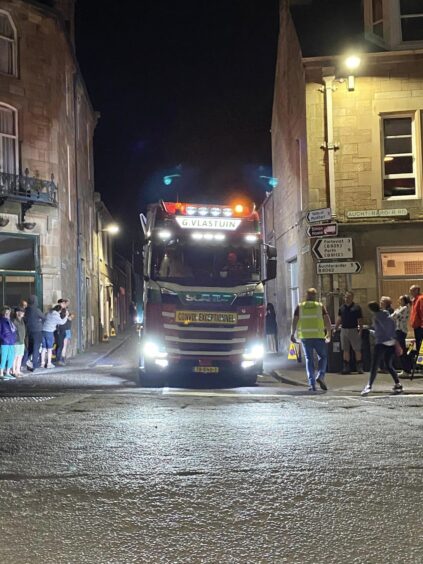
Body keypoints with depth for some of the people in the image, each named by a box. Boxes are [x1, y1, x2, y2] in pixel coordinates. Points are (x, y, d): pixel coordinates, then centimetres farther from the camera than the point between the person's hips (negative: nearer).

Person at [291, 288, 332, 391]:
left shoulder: (300, 306, 7)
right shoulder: (320, 306, 6)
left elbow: (294, 321, 2)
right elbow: (327, 321, 1)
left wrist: (292, 334, 8)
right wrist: (329, 334, 10)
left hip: (305, 336, 1)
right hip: (318, 336, -1)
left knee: (309, 359, 7)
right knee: (323, 357, 14)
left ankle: (312, 384, 1)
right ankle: (320, 376, -8)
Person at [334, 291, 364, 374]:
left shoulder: (356, 307, -3)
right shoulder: (342, 307, 10)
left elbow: (360, 320, -3)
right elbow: (339, 319, 14)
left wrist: (360, 330, -10)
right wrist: (335, 328, 8)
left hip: (353, 330, -4)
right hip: (344, 330, 4)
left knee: (357, 349, -1)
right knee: (345, 350, 6)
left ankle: (359, 367, 6)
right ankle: (346, 367, 11)